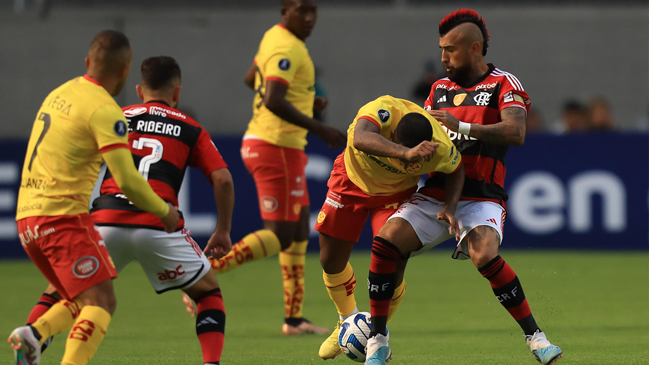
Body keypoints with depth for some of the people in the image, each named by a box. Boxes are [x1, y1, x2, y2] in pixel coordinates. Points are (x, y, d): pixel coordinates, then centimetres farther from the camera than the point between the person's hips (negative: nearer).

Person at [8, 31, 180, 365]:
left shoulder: (59, 94, 14)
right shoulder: (104, 110, -12)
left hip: (27, 218, 8)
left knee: (83, 302, 17)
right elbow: (127, 181, -16)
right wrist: (164, 212, 0)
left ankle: (33, 334, -6)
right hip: (64, 215, -8)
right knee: (101, 302, -12)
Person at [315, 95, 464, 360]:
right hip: (352, 177, 0)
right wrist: (405, 153, -75)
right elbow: (360, 139, -63)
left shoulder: (441, 149, -32)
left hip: (395, 192, 0)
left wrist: (451, 206, -22)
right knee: (330, 261, 5)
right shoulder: (383, 111, -40)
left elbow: (457, 170, -6)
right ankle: (348, 321, 34)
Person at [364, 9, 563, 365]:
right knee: (386, 240, -18)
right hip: (434, 193, 5)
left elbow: (515, 133, -16)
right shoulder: (440, 89, 20)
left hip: (479, 197, -5)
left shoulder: (504, 85, 1)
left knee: (485, 256, -32)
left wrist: (463, 127, -25)